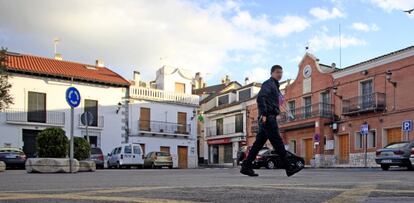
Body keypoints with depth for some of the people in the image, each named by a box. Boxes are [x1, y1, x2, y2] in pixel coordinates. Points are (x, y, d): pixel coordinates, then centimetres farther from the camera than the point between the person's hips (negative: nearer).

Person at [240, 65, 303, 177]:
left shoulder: (274, 86, 28)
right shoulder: (268, 83, -2)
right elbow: (260, 97, -19)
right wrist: (263, 114, -27)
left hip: (269, 118, 10)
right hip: (268, 117, -10)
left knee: (259, 143, 6)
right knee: (277, 142, -9)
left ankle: (246, 166, 6)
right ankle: (289, 168, -9)